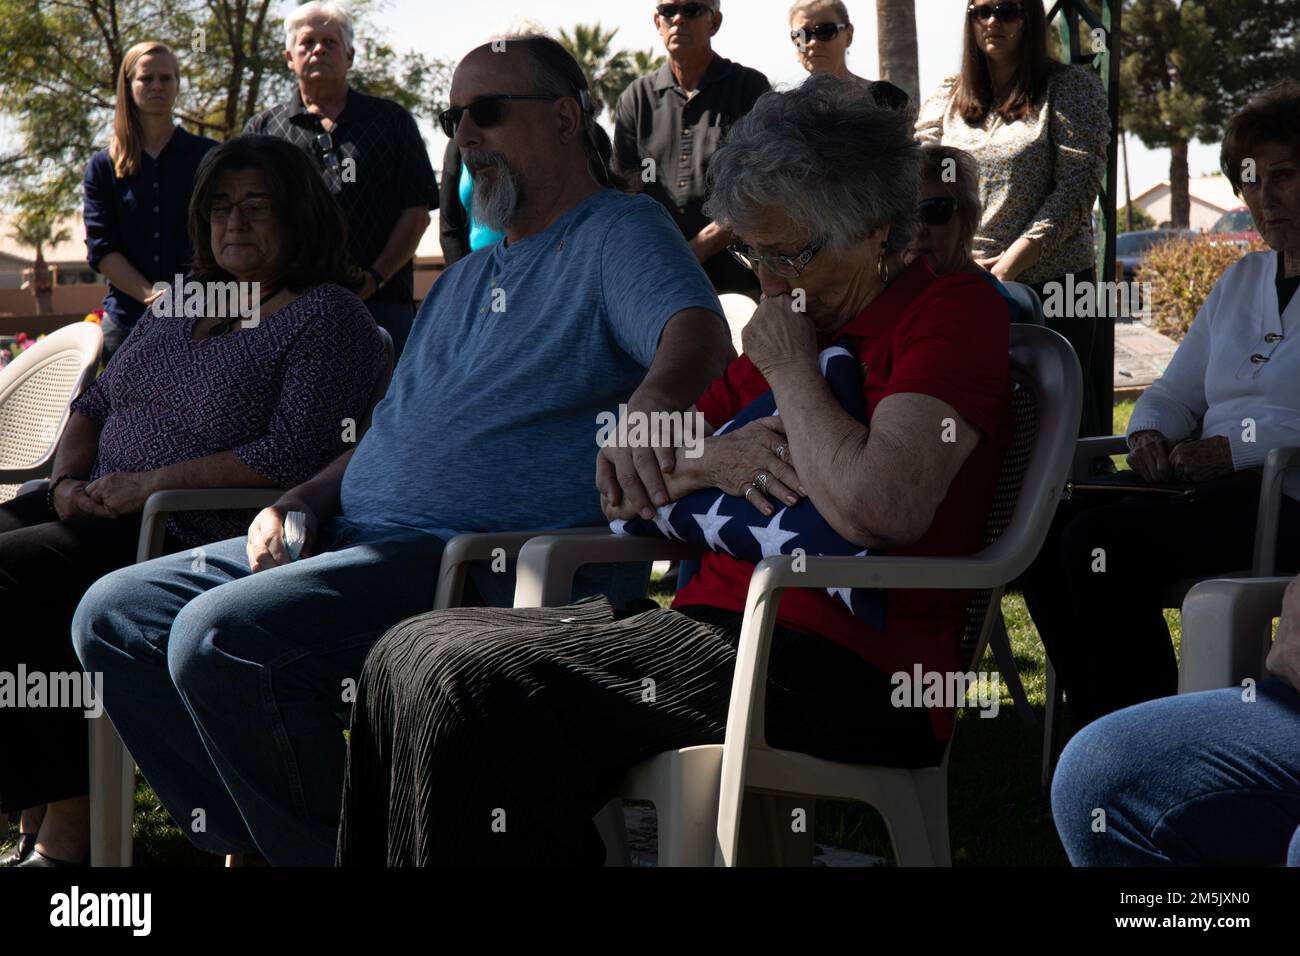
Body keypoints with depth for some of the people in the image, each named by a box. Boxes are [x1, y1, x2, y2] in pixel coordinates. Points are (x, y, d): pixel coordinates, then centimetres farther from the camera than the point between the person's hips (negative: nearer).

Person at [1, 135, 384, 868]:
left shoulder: (328, 317, -4)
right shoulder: (179, 306, 21)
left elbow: (293, 454, -16)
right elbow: (95, 404, 24)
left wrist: (148, 484, -17)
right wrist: (71, 479, 2)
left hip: (194, 533, -8)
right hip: (104, 510, 8)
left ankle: (64, 827, -19)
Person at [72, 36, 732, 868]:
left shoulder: (621, 232, -1)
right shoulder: (464, 282, 27)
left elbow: (698, 330, -22)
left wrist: (651, 402, -46)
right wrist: (302, 505, 10)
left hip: (497, 570, -10)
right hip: (359, 537, 10)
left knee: (219, 637, -28)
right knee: (116, 616, 2)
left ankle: (330, 850, -11)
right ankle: (251, 844, -1)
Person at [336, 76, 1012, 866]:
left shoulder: (955, 312, -4)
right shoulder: (783, 331, 23)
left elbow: (878, 509, -23)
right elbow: (622, 491, 23)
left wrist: (791, 370, -7)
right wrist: (709, 462, -1)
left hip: (845, 675, -9)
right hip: (716, 625, 9)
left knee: (468, 683, -21)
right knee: (414, 655, -3)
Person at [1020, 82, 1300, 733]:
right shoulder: (1241, 281, 24)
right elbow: (1174, 393, 25)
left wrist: (1234, 449, -22)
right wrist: (1150, 434, 1)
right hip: (1212, 485, 8)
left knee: (1102, 542, -28)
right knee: (1044, 533, -14)